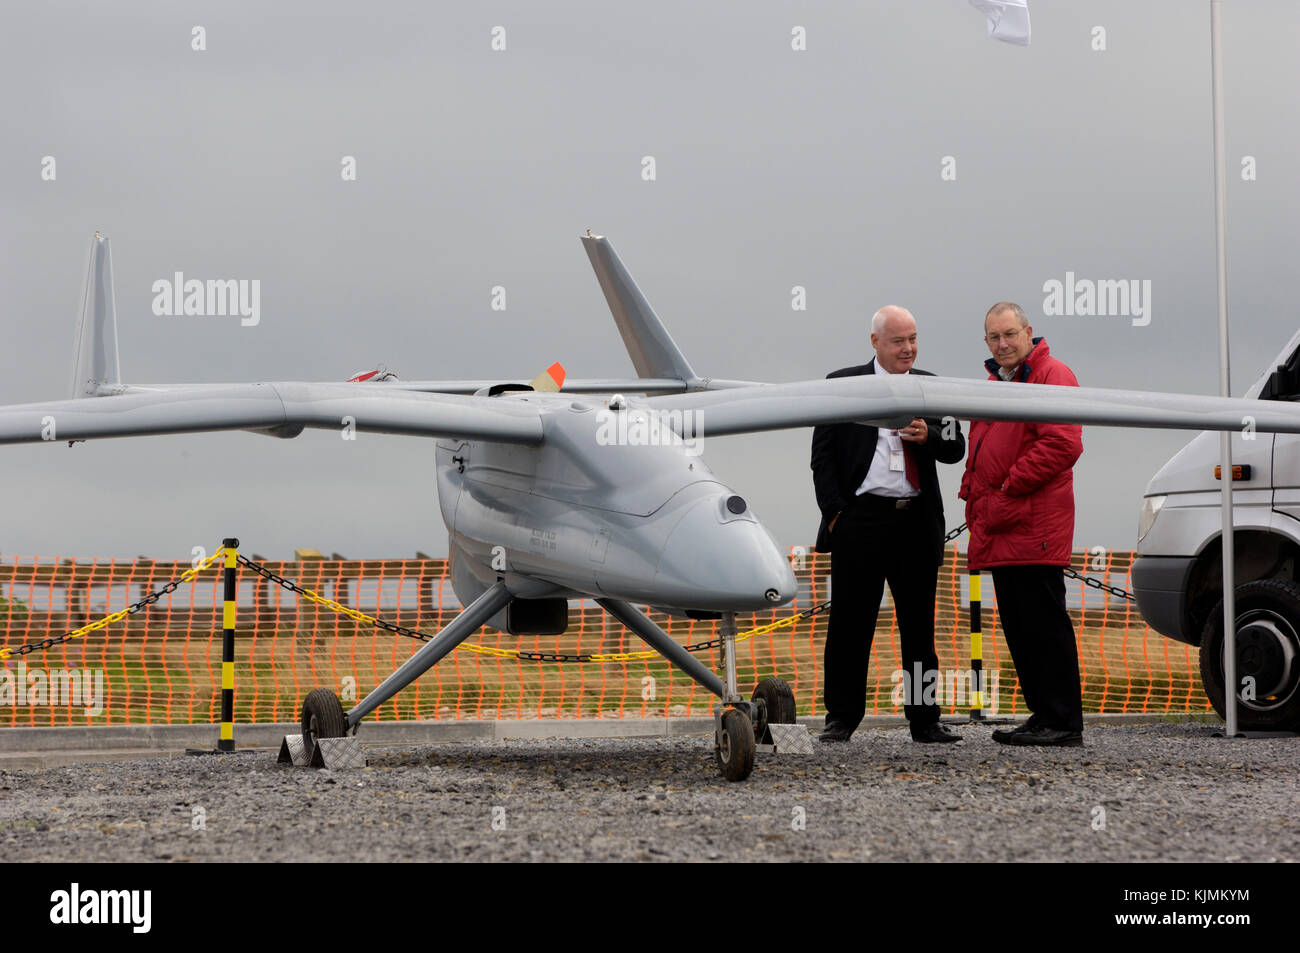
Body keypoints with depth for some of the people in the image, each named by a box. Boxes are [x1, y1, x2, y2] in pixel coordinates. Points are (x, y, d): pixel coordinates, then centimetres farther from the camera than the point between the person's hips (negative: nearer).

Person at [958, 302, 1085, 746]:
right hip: (998, 530, 9)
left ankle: (1063, 722, -8)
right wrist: (975, 497, 14)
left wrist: (1008, 491, -15)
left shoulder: (1052, 376, -5)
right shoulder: (995, 384, 24)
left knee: (1044, 623, -10)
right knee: (1019, 627, 9)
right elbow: (979, 452, 31)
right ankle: (1043, 715, 14)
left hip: (1035, 527, -9)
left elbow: (1061, 444, -16)